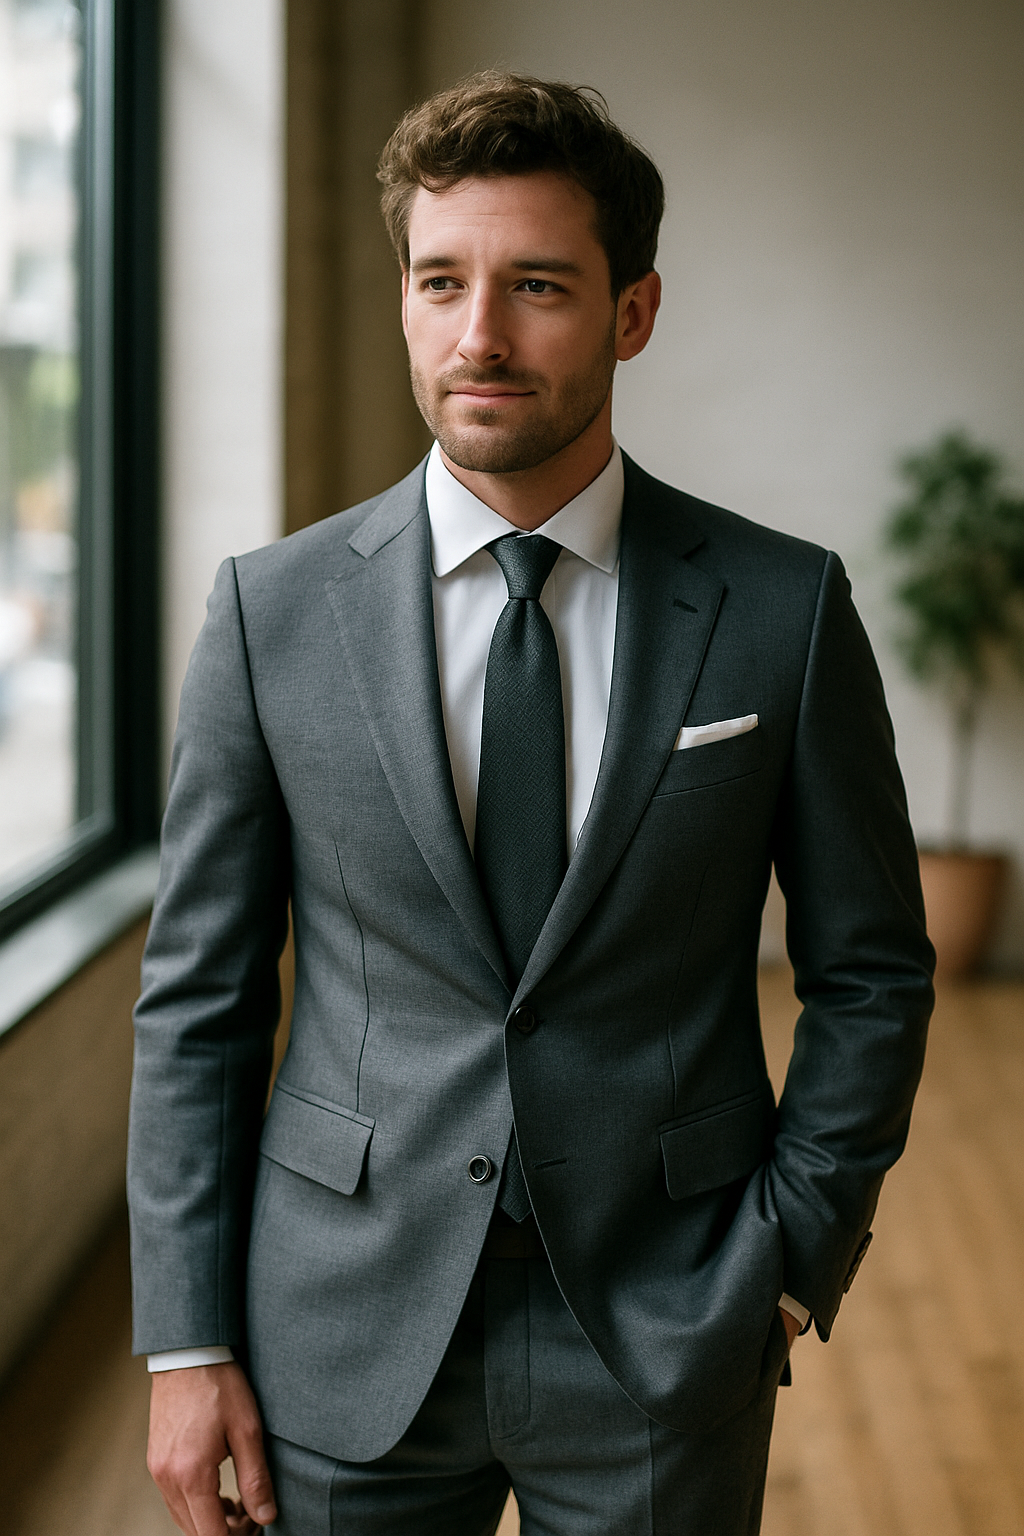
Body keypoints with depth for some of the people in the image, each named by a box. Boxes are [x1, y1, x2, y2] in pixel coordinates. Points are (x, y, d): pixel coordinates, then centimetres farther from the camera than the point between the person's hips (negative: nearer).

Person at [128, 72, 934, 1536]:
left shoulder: (785, 608, -5)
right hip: (346, 1341, 1)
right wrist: (187, 1344, -3)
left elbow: (870, 971, 4)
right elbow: (197, 995, -1)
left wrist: (794, 1253, -3)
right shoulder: (272, 608, -4)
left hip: (665, 1353, 0)